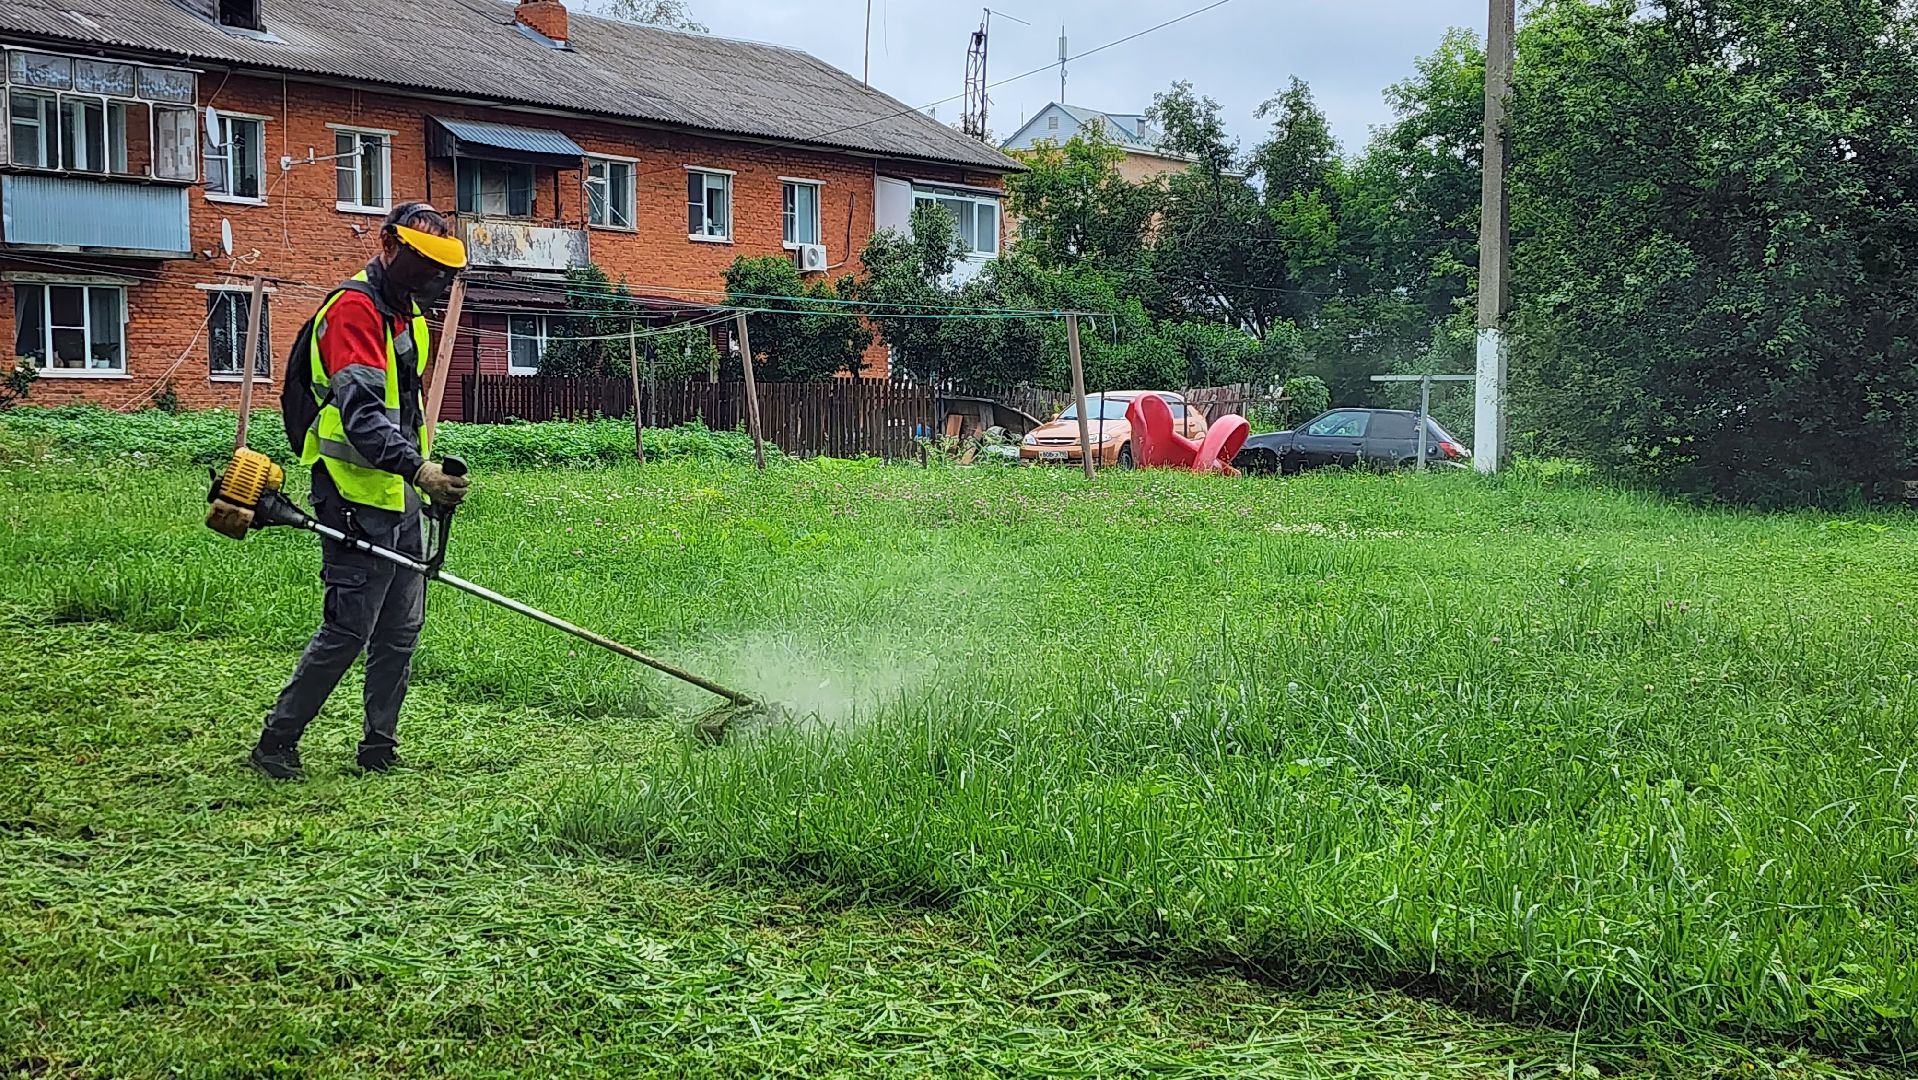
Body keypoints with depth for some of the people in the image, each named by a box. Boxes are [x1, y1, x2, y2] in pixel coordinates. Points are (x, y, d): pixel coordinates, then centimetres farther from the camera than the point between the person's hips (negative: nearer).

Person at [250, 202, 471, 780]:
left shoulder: (406, 312, 16)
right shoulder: (353, 310, -15)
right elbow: (361, 413, -28)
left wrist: (422, 475, 22)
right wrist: (417, 468, -40)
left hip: (400, 500, 10)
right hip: (357, 501, -10)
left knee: (401, 632, 11)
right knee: (348, 631, -7)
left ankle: (379, 748, 20)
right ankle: (276, 741, 6)